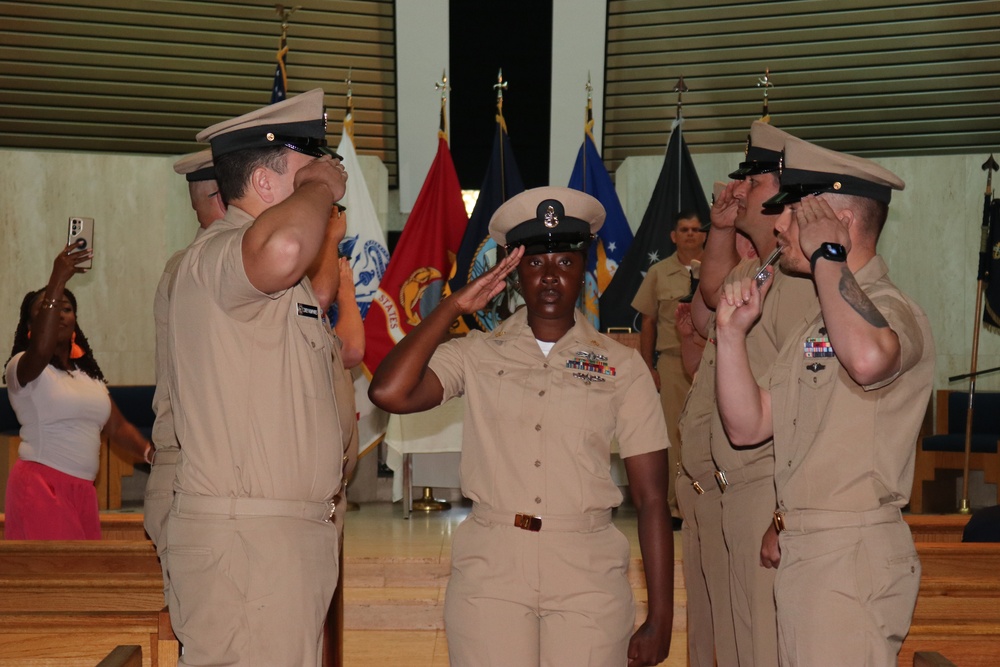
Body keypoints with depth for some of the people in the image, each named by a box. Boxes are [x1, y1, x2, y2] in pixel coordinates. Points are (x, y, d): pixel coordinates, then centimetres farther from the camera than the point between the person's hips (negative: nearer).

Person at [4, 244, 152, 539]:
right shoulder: (22, 368, -3)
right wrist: (57, 281, -32)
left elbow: (117, 427, 12)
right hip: (40, 484, -6)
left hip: (82, 490, 6)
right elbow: (40, 350, -27)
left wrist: (151, 454, -7)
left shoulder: (89, 374, 18)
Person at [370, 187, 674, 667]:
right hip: (488, 572, 0)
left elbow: (652, 500, 3)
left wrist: (660, 619, -1)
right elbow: (389, 393, -13)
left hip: (588, 577, 0)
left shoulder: (622, 366, 4)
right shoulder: (477, 355, 5)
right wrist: (454, 306, -5)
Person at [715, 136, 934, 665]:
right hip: (798, 551, 9)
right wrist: (732, 333, -1)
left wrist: (826, 255, -25)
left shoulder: (891, 310, -13)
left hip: (852, 559, -9)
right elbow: (748, 426, 12)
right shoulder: (815, 319, 16)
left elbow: (868, 357, -41)